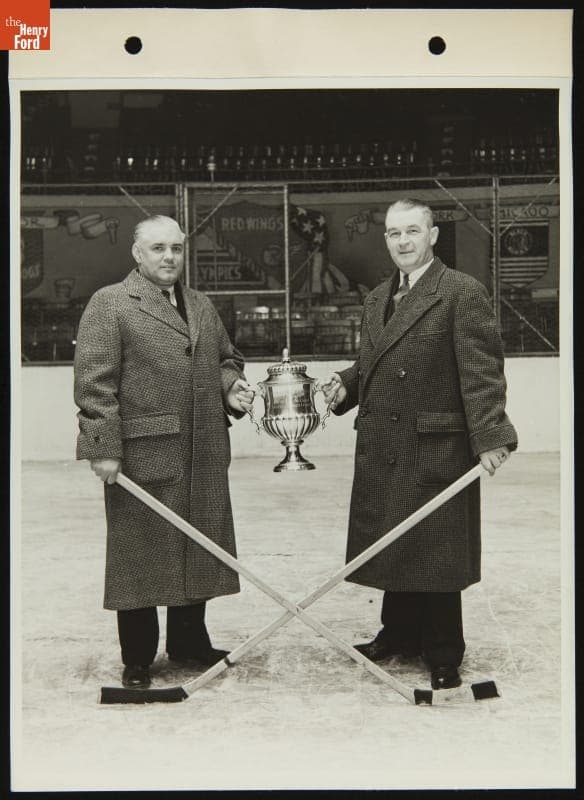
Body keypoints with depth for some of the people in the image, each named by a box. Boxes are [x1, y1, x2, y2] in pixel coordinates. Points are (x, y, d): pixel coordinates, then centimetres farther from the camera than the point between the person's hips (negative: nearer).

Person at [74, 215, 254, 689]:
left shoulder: (202, 306, 17)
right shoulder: (109, 304, -4)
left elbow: (226, 359, 27)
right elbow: (95, 383, -10)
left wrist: (232, 385, 4)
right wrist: (104, 447, -16)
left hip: (205, 457, 7)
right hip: (142, 455, -6)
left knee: (198, 552, 13)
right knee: (140, 556, 3)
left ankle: (190, 642, 29)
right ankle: (138, 659, 16)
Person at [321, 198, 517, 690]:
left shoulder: (463, 294, -8)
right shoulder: (378, 299, 16)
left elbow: (482, 373, -14)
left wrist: (491, 437, -22)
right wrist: (346, 384, 3)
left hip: (436, 449, -7)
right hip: (381, 450, 7)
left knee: (435, 552, 2)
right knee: (392, 545, 14)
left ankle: (443, 656, 16)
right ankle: (399, 634, 30)